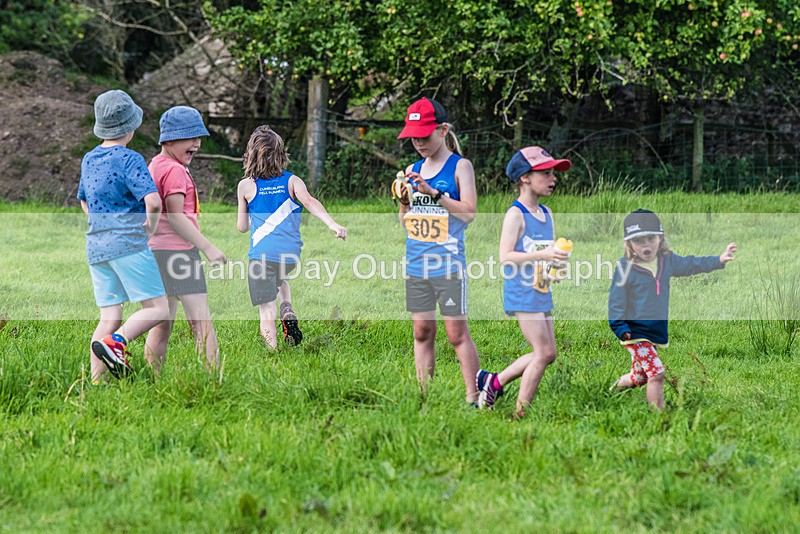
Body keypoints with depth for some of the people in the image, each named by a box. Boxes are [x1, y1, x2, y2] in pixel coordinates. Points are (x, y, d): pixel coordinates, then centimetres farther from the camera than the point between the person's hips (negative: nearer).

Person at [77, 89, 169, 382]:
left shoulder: (89, 160, 14)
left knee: (109, 318, 7)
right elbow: (153, 202, -21)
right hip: (128, 244, -8)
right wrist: (150, 228, -3)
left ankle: (95, 382, -1)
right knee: (157, 309, -6)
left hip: (95, 246, 8)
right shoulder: (130, 160, -9)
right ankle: (115, 342, -27)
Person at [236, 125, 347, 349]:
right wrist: (332, 224, -28)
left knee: (267, 311, -1)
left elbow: (242, 227, 11)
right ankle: (287, 311, 10)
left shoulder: (246, 186, 4)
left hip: (261, 256, -3)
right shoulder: (291, 181, 5)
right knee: (279, 280, 35)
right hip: (290, 255, 3)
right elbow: (309, 201, -16)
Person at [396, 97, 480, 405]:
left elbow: (469, 212, -12)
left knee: (457, 333, -5)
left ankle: (472, 397, -2)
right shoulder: (413, 170, 13)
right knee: (422, 331, 7)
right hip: (416, 264, 5)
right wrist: (404, 201, -2)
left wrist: (432, 193, -18)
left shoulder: (459, 166, -2)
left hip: (448, 261, -5)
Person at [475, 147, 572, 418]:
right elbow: (505, 256, -19)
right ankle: (520, 412, -3)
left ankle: (495, 381, 21)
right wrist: (543, 255, -27)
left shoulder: (546, 213, 13)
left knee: (547, 354, 9)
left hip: (542, 293, 9)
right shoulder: (516, 214, -11)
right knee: (544, 352, -10)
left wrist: (556, 262, 3)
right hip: (522, 293, -9)